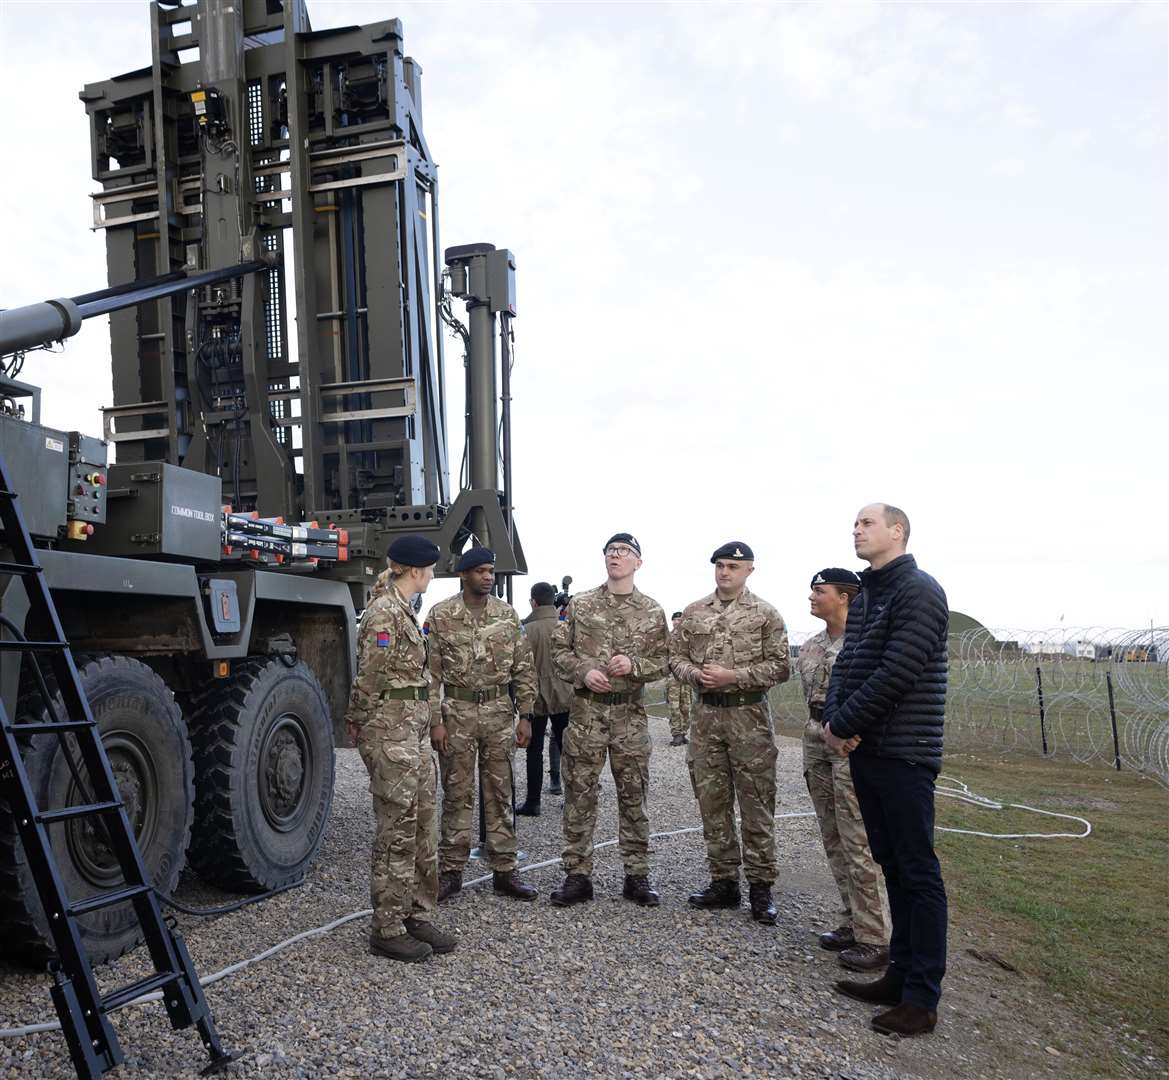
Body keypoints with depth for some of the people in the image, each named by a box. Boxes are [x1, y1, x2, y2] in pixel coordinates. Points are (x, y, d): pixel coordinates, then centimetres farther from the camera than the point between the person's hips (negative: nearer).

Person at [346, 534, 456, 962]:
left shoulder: (402, 610, 14)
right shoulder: (384, 613, -16)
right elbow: (369, 680, -14)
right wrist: (359, 724, -3)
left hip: (415, 730, 9)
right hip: (391, 733, -9)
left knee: (422, 827, 14)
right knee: (396, 832, -1)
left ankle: (419, 916, 24)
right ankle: (388, 930, 11)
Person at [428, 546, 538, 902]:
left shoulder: (507, 614, 4)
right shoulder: (441, 615, -3)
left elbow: (523, 668, 6)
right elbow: (430, 673, -4)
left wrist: (525, 716, 2)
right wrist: (435, 721, -8)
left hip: (499, 711, 2)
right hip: (457, 712, -2)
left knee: (500, 794, 8)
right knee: (457, 795, 5)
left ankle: (504, 872, 18)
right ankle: (451, 872, 17)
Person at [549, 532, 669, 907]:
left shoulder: (652, 611, 5)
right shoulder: (580, 604, 4)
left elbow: (663, 662, 5)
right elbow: (559, 649, 5)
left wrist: (634, 665, -14)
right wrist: (583, 672, -12)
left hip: (630, 713, 0)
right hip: (586, 711, 0)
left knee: (633, 795, 7)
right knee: (579, 794, 4)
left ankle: (637, 875, 19)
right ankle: (577, 875, 15)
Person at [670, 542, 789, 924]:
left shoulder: (765, 614, -1)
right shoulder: (693, 613, 9)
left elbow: (780, 666, -5)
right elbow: (676, 657, 11)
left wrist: (734, 676, -15)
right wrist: (696, 674, -10)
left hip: (749, 715, -3)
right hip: (705, 714, 4)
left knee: (756, 803, 0)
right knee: (712, 802, 9)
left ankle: (760, 887, 10)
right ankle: (724, 882, 20)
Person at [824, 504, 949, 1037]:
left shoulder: (918, 592, -12)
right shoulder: (863, 595, 15)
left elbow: (895, 675, -20)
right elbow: (845, 664, 14)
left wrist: (842, 726, -13)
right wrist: (832, 718, -4)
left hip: (903, 754, -8)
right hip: (865, 751, 9)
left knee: (918, 872, 0)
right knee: (892, 866, 15)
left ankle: (922, 998, 8)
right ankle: (901, 975, 25)